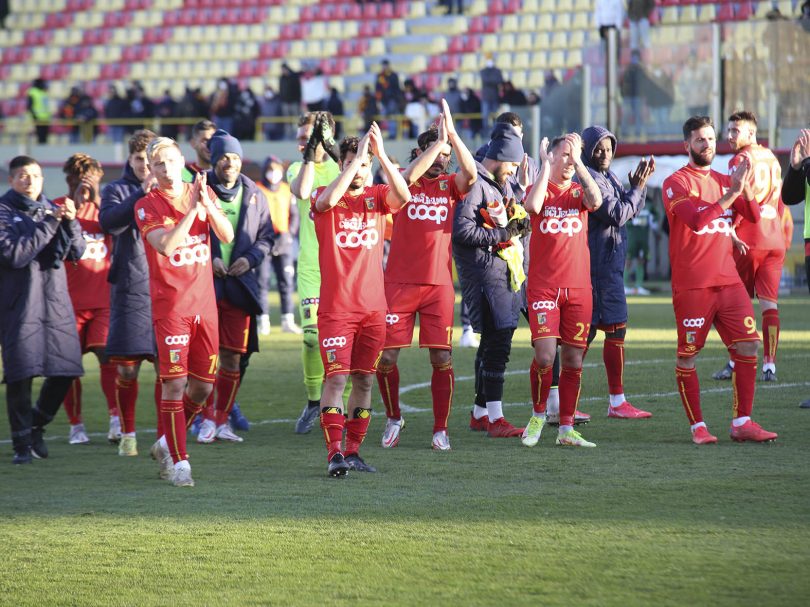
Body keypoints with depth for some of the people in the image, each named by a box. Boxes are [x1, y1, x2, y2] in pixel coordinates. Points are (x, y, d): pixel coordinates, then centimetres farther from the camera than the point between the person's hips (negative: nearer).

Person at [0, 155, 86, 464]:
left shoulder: (51, 208, 12)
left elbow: (76, 252, 8)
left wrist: (70, 222, -10)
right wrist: (49, 224, -18)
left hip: (56, 300, 5)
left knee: (65, 371, 3)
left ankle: (36, 424, 26)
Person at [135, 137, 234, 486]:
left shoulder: (204, 193, 9)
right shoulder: (147, 206, -4)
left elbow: (227, 236, -2)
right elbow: (166, 245, -20)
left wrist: (208, 204, -16)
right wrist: (191, 208, -22)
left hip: (205, 303, 5)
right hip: (170, 305, -5)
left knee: (202, 385, 7)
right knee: (175, 382, -11)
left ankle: (167, 444, 26)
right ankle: (179, 461, -6)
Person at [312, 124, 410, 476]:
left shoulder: (376, 197, 8)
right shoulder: (324, 198, 0)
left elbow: (402, 196, -14)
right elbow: (329, 199, -25)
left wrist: (381, 155, -22)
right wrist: (357, 156, -25)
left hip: (373, 308, 4)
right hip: (336, 308, -4)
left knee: (364, 380, 7)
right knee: (336, 378, -11)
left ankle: (353, 451, 15)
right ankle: (334, 453, -13)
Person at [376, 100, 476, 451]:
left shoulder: (450, 185, 7)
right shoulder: (403, 181, 3)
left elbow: (471, 173, -14)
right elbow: (408, 177, -21)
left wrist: (451, 134, -18)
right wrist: (438, 140, -20)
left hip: (439, 284, 1)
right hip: (399, 283, -1)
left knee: (442, 358, -3)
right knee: (386, 357, -1)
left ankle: (441, 429, 7)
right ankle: (393, 418, 21)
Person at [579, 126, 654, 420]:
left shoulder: (608, 177, 16)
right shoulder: (589, 180, -14)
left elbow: (632, 210, 18)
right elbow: (618, 215, -18)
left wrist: (638, 185, 3)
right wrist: (638, 188, -8)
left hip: (608, 262, 10)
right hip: (599, 262, -10)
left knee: (587, 329, 9)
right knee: (616, 328, -8)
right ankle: (617, 403, -4)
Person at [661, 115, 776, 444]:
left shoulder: (724, 181, 15)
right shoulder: (676, 182, -4)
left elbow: (753, 216, 4)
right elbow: (695, 220, -20)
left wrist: (744, 187, -13)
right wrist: (731, 193, -22)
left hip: (728, 279, 6)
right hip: (692, 285, -6)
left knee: (748, 346, -2)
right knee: (687, 355, -2)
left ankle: (742, 423, 4)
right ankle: (697, 427, 7)